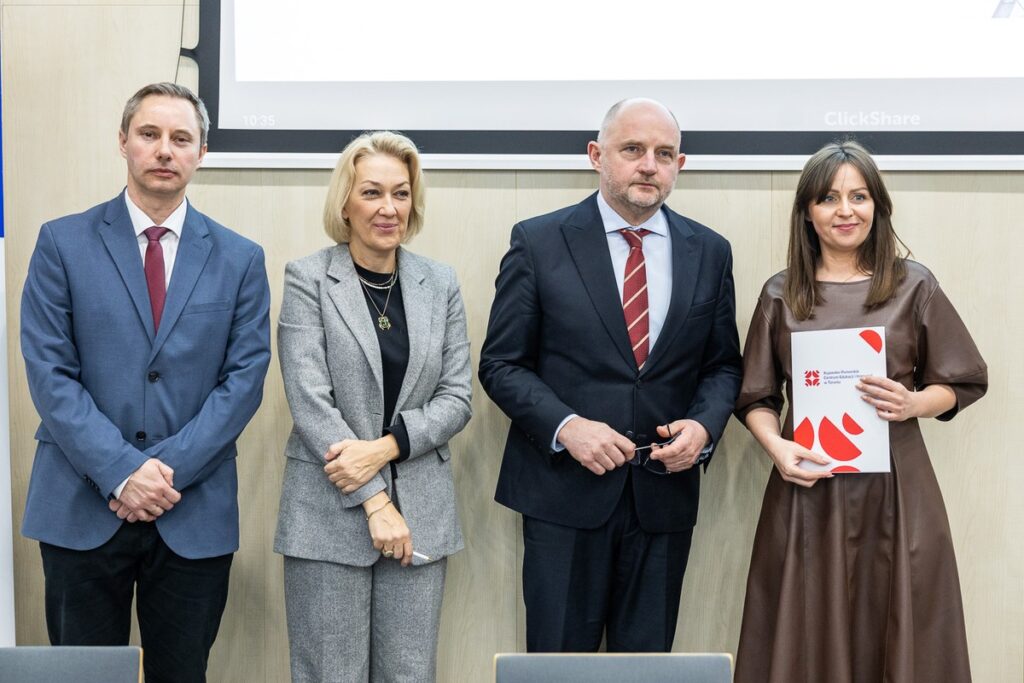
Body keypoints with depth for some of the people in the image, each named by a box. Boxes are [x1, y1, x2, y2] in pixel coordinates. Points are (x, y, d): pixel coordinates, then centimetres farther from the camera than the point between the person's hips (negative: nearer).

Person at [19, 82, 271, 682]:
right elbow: (50, 373, -4)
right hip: (82, 509, -1)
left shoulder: (240, 259, 5)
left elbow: (245, 377, -1)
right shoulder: (63, 243, 2)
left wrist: (171, 467, -12)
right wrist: (121, 472, -14)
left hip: (195, 514, 1)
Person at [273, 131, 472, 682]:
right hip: (329, 512, -3)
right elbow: (309, 399, -10)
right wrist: (374, 502, -14)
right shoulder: (307, 279, -2)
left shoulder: (440, 284, 8)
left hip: (420, 512, 3)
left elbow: (456, 396, 4)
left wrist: (386, 446, -13)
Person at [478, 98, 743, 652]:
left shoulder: (709, 252, 6)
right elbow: (502, 363, -2)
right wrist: (565, 426, -17)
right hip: (565, 488, -2)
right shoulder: (539, 243, -3)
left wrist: (704, 425, -8)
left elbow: (723, 363, 12)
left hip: (664, 493, 3)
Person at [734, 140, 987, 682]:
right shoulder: (780, 295, 6)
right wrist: (776, 446, -9)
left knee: (895, 638, 5)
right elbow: (756, 397, 9)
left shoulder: (914, 286, 3)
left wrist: (913, 404, -11)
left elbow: (963, 382, 8)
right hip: (806, 489, 1)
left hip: (895, 490, -1)